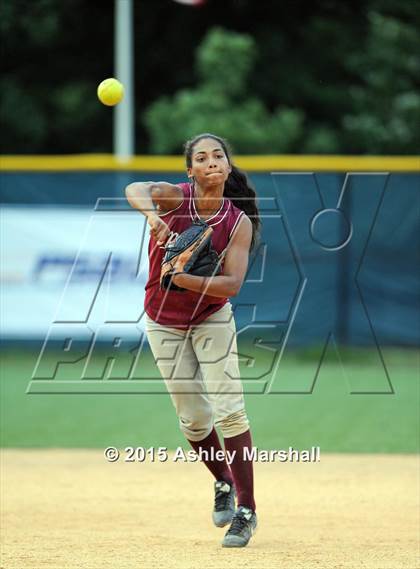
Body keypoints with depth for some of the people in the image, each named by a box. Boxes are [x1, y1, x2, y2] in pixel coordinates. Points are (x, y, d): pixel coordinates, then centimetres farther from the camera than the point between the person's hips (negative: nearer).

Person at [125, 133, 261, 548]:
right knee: (194, 418, 2)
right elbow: (135, 190, -39)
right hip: (164, 324, 1)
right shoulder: (174, 198, -16)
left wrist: (184, 279, -39)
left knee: (229, 410, -11)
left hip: (212, 319, -1)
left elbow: (232, 284, -24)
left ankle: (246, 510, -3)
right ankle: (223, 483, 31)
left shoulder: (239, 223, -15)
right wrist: (152, 215, -61)